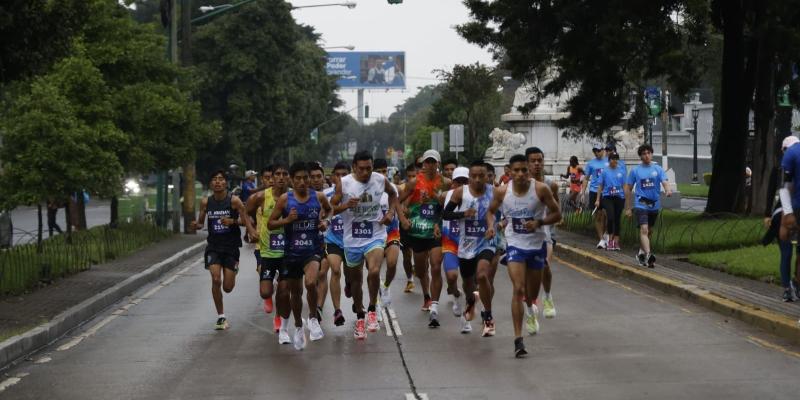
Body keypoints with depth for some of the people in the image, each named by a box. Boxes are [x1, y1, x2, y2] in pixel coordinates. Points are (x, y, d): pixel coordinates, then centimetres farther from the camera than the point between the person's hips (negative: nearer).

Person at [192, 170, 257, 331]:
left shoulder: (234, 200, -9)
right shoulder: (206, 202, 1)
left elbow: (245, 220, -7)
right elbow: (201, 223, 10)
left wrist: (232, 221, -26)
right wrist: (196, 225, -11)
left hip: (231, 247, -2)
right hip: (213, 246, 2)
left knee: (227, 287, -2)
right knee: (216, 280, -17)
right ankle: (221, 316, -2)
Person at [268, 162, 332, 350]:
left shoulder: (319, 197, -3)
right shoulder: (285, 199, -6)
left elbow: (329, 210, 19)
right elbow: (270, 223, -2)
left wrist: (325, 221, -1)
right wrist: (287, 219, -18)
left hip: (313, 250, -1)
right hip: (292, 251, 2)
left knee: (310, 282, -28)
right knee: (295, 292, 14)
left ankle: (313, 318, -4)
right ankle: (298, 327, 39)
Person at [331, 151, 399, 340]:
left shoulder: (380, 180, -5)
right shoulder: (343, 183, -10)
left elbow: (392, 193, 17)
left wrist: (391, 211, 2)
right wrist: (346, 206, -24)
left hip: (375, 236, -1)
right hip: (352, 239, 1)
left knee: (374, 271, -25)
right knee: (355, 280, 13)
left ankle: (372, 310, -3)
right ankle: (359, 317, 33)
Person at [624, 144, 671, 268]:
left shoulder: (658, 169, 4)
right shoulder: (635, 171, 2)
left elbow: (664, 182, -9)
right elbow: (628, 189, 7)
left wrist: (668, 190, -34)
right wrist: (628, 208, 5)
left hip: (654, 205, 3)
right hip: (641, 205, -3)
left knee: (649, 231, 16)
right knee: (644, 229, -19)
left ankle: (641, 253, 35)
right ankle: (648, 255, -32)